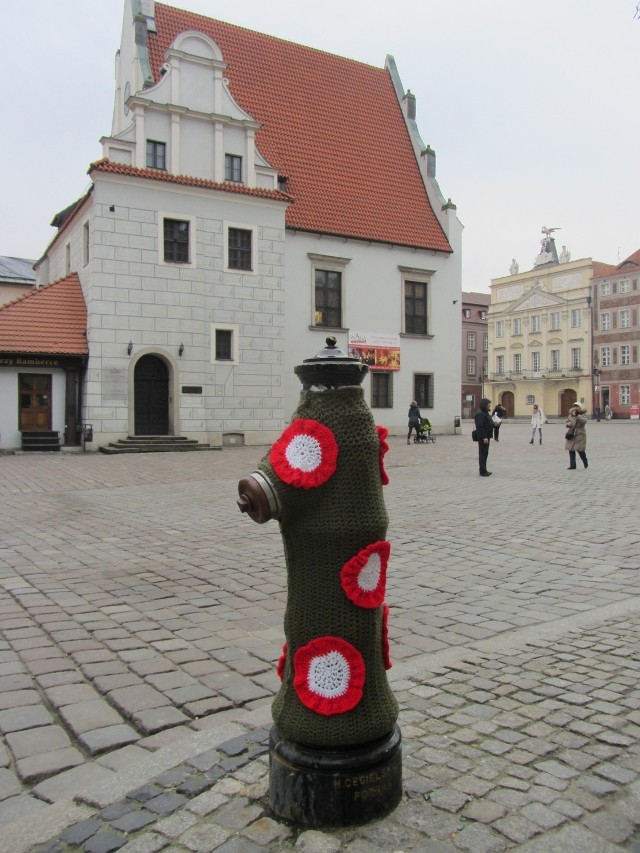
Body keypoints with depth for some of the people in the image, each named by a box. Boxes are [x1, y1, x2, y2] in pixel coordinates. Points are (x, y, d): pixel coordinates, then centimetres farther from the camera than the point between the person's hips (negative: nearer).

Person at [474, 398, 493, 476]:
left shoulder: (485, 413, 17)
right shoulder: (480, 413, -17)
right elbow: (479, 426, -24)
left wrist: (494, 424, 10)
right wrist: (484, 437, -26)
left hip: (486, 437, 11)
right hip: (483, 437, -11)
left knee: (485, 454, 15)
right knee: (483, 454, -6)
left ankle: (484, 470, 22)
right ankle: (482, 471, -2)